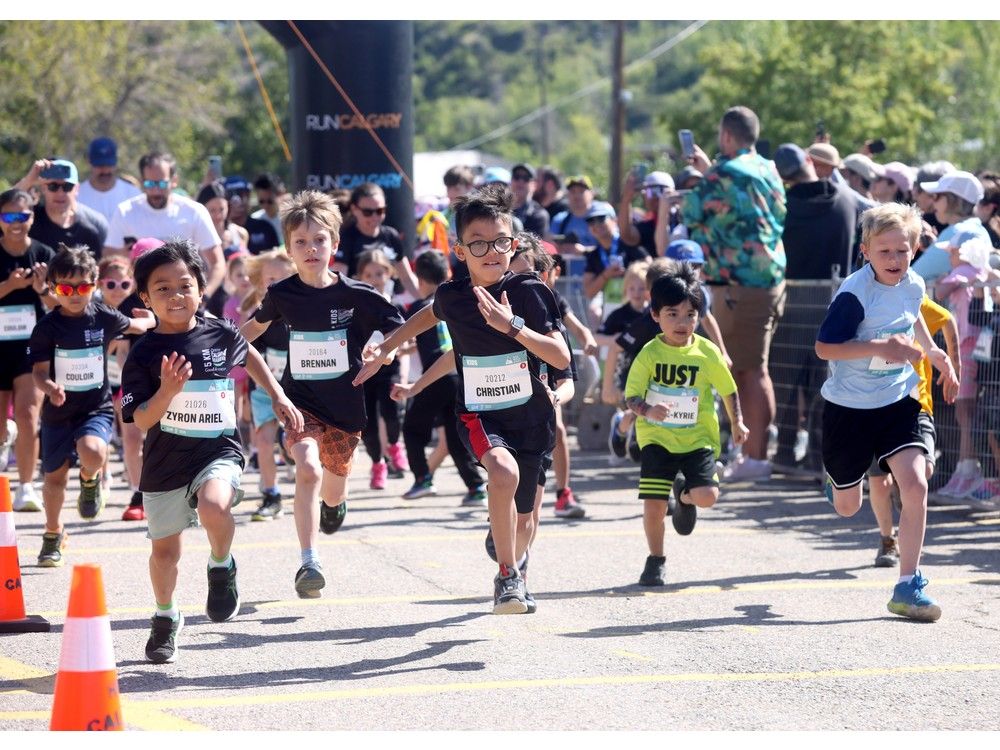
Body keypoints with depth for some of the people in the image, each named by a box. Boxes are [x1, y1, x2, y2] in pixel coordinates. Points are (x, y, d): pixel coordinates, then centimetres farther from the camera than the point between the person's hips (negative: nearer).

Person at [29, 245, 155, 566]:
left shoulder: (103, 317, -3)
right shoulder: (47, 327, -9)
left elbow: (134, 325, 20)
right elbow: (39, 370, -13)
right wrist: (50, 387, -33)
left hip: (97, 407, -1)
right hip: (59, 411, 1)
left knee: (92, 452, -31)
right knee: (55, 475, 9)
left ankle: (90, 480, 7)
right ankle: (53, 534, 33)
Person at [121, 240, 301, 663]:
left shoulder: (221, 335, -3)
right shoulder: (144, 354, -9)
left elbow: (249, 356, 21)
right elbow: (141, 420, -13)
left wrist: (279, 396, 21)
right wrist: (168, 391, -29)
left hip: (218, 451, -1)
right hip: (165, 461, 1)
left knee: (213, 507, -33)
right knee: (165, 549, 15)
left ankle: (222, 566, -2)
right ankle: (166, 617, 41)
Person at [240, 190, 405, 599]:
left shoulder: (356, 296, -11)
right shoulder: (282, 295, -5)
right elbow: (257, 325, 18)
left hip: (346, 405, 1)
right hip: (300, 400, -1)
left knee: (332, 492, 16)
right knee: (308, 468, -27)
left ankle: (333, 501, 57)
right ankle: (309, 564, -25)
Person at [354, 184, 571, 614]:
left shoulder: (529, 293, -13)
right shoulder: (452, 296, -6)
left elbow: (562, 358, -20)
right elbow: (432, 314, 20)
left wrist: (513, 326, -31)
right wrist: (383, 351, 24)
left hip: (530, 417, 1)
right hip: (478, 415, -1)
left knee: (523, 522, 12)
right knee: (504, 472, -35)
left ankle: (513, 567, 51)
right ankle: (508, 575, -19)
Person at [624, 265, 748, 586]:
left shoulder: (707, 353, -3)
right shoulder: (649, 354, -6)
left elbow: (728, 390, 10)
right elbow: (632, 397, -10)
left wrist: (737, 422, 7)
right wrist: (647, 410, -29)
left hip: (698, 438, 1)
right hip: (657, 438, -1)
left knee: (707, 496, -17)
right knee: (653, 503, -8)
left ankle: (684, 496, 22)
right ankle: (655, 560, 17)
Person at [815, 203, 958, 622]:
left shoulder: (913, 286, -2)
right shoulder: (854, 294, -21)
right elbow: (824, 347, -23)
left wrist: (933, 352, 15)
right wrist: (880, 347, -30)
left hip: (897, 401, 4)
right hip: (849, 406, -4)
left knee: (915, 483, -17)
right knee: (847, 508, 10)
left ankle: (908, 587, -9)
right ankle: (837, 478, 51)